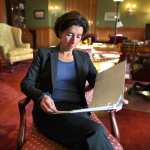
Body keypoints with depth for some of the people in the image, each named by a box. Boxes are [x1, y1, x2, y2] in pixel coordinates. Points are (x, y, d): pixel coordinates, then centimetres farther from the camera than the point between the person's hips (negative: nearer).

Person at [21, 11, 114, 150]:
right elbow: (26, 83, 2)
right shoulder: (44, 54, 8)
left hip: (78, 109, 3)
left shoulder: (84, 57, 17)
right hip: (50, 110, -3)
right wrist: (41, 96, -20)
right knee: (96, 131, -29)